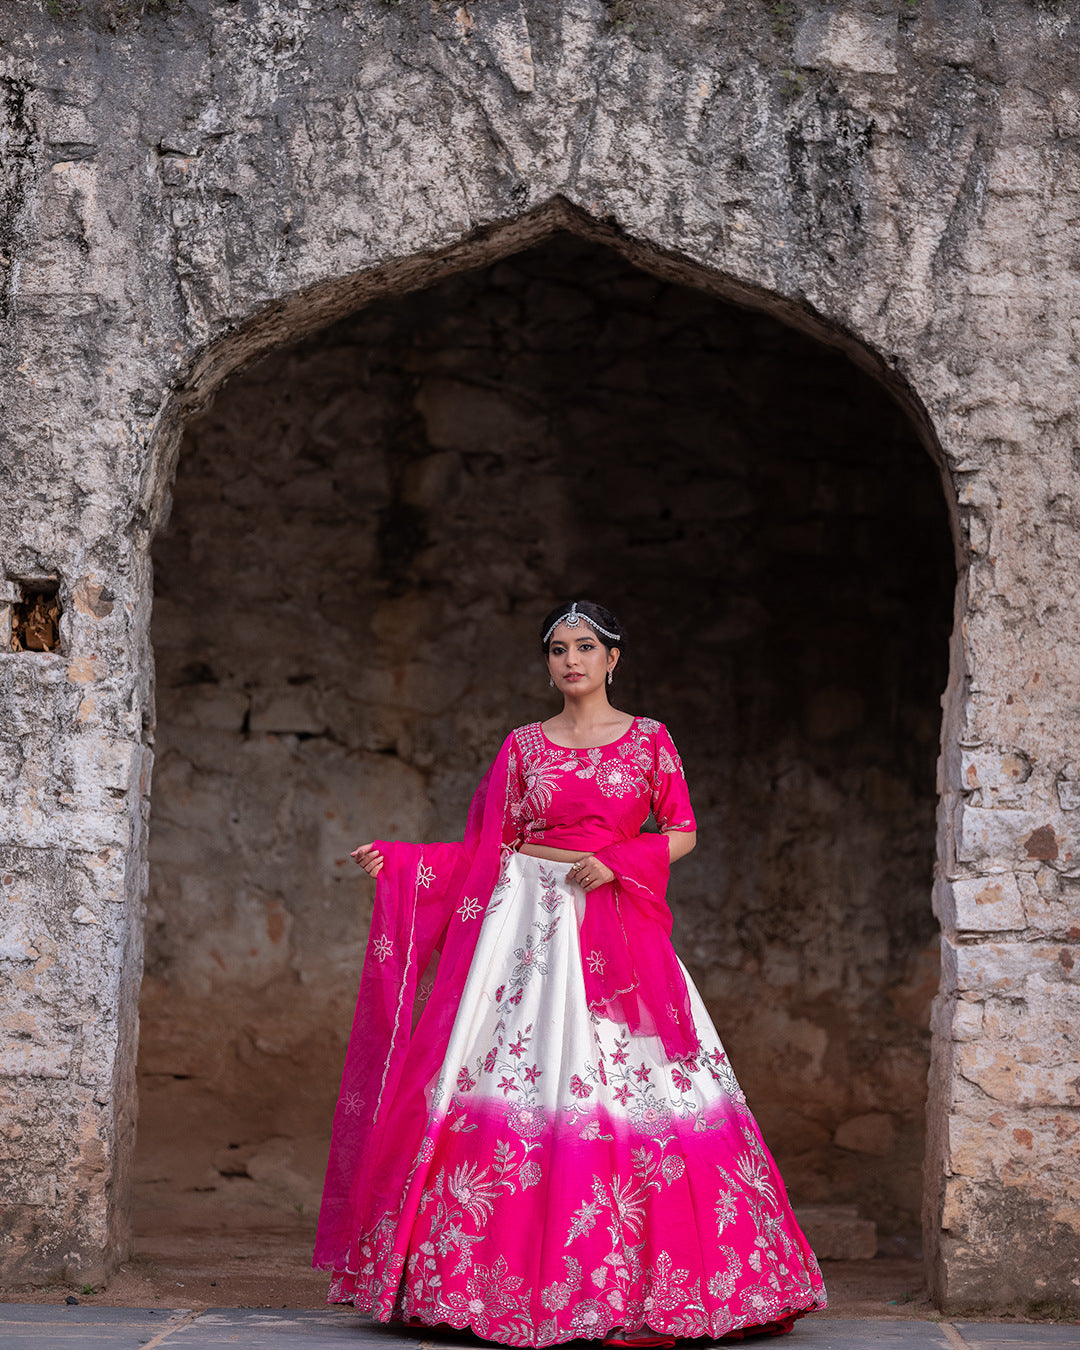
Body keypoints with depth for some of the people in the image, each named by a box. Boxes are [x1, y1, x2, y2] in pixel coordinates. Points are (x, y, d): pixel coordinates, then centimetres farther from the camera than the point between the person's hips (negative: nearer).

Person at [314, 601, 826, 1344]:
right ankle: (515, 1270, -3)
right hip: (528, 921, 1)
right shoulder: (524, 746, 11)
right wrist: (398, 860, 2)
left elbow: (682, 833, 4)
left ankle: (640, 1279, 1)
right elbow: (490, 848, 10)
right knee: (521, 1081, -7)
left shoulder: (649, 739, 8)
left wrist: (615, 861, -11)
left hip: (615, 930, -1)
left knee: (628, 1087, -7)